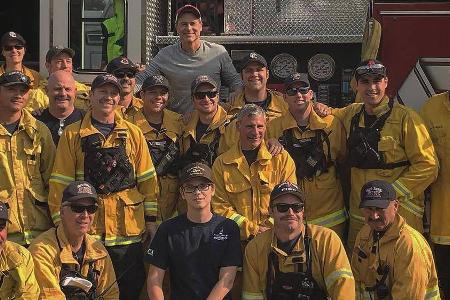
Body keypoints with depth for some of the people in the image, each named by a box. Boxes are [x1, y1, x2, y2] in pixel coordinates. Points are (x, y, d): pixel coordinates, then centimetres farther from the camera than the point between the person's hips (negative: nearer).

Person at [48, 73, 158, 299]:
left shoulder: (133, 133, 8)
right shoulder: (72, 134, 3)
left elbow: (147, 179, 8)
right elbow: (60, 182, 1)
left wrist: (151, 219, 4)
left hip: (128, 228, 1)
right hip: (86, 228, -1)